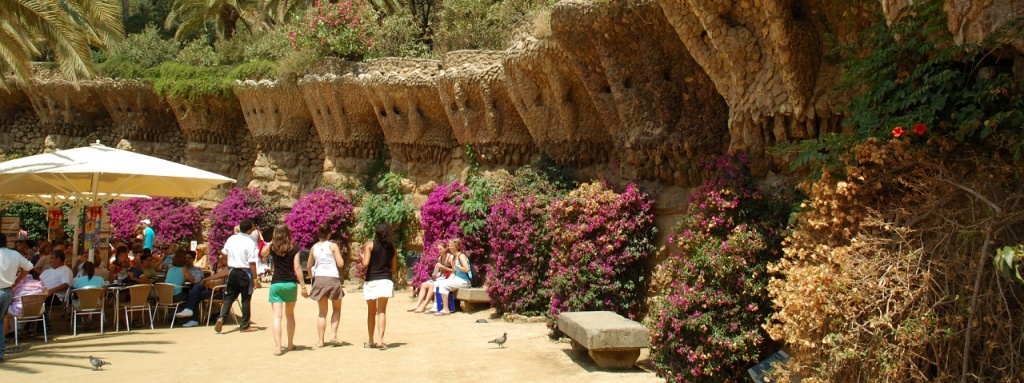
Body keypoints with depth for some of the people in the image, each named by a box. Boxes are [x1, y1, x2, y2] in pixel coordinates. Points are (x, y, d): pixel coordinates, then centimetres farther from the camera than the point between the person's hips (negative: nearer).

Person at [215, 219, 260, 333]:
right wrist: (255, 279, -13)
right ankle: (244, 326, 13)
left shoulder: (231, 239, 3)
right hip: (245, 273, -5)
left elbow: (224, 254, 13)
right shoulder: (250, 242, -15)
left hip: (233, 271, 5)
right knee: (246, 299, 5)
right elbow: (252, 263, -17)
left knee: (229, 297, 13)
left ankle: (221, 318, -7)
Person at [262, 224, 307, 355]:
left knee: (277, 316, -4)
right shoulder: (294, 248, -3)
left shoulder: (272, 247, 1)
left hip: (276, 284, -1)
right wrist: (303, 286, -4)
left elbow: (262, 254, 24)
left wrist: (271, 242, 18)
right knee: (290, 315, 17)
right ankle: (290, 344, 25)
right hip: (291, 284, 1)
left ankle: (277, 347, -13)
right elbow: (297, 268, -7)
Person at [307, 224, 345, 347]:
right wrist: (338, 254, 10)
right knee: (337, 308, 17)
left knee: (322, 311, 11)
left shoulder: (314, 247, 7)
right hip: (333, 279, -3)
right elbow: (340, 263, -9)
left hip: (319, 279, 3)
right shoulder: (333, 246, -5)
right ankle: (334, 334, 3)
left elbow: (309, 266, 14)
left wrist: (312, 277, 31)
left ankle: (321, 340, 8)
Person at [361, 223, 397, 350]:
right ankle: (380, 340, -13)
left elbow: (365, 263, -9)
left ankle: (371, 341, 16)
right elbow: (393, 267, 9)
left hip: (371, 281, -1)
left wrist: (362, 256, 10)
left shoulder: (370, 245, -2)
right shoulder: (392, 248, 7)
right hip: (385, 281, 1)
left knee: (371, 312, 10)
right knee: (382, 311, -2)